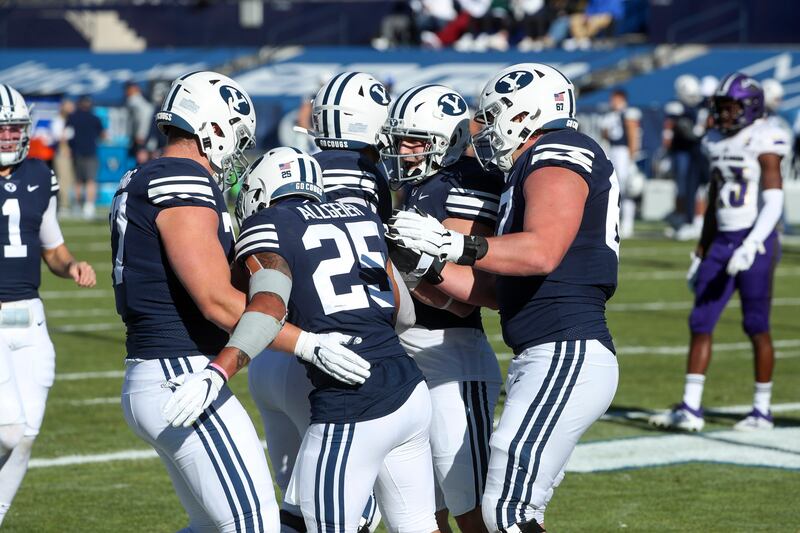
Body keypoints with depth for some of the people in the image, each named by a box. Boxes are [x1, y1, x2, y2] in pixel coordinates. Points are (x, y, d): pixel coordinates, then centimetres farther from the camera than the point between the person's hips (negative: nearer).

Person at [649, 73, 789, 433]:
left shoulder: (762, 144, -10)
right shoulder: (718, 144, 11)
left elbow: (774, 203, -16)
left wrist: (751, 247, -25)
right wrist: (701, 254, 19)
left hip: (755, 244, -7)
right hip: (722, 243, 7)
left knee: (757, 327, 1)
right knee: (700, 322, 1)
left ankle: (762, 410, 12)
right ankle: (690, 409, 2)